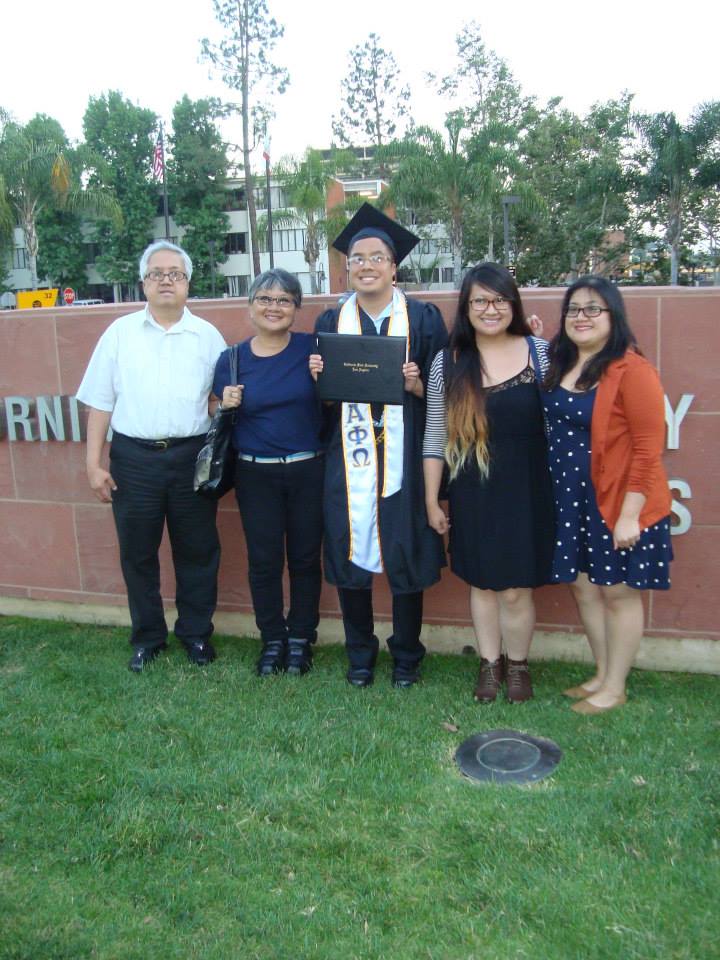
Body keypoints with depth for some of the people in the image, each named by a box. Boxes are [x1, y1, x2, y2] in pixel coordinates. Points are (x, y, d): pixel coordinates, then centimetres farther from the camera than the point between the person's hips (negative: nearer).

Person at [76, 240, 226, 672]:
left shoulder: (207, 336, 5)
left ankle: (197, 632, 25)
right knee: (137, 552, 9)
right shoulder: (120, 332, 4)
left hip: (192, 456, 0)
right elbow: (100, 401, 4)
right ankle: (148, 637, 25)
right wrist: (94, 463, 0)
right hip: (134, 457, 0)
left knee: (197, 551, 8)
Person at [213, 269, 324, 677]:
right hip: (256, 473, 1)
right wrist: (226, 406, -10)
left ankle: (301, 639, 25)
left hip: (308, 470, -1)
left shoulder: (312, 348, -2)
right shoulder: (232, 359, 2)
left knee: (305, 558, 8)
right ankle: (273, 640, 24)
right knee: (263, 561, 6)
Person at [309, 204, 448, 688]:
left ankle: (407, 655, 25)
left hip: (404, 459, -2)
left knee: (406, 556, 5)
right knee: (350, 554, 5)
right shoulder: (331, 322, 8)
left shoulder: (423, 318, 1)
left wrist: (417, 386, -19)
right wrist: (319, 379, -11)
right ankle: (360, 653, 25)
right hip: (349, 461, 2)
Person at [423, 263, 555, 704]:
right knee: (483, 584, 13)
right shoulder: (448, 363, -1)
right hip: (473, 493, 1)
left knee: (516, 589, 4)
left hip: (525, 490, -1)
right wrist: (432, 500, 3)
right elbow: (435, 437, 3)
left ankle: (517, 664, 28)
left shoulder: (540, 352, -3)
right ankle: (490, 663, 33)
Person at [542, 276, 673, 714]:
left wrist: (630, 514, -18)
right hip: (571, 501, 7)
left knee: (618, 592, 7)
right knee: (585, 588, 16)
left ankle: (615, 687, 23)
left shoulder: (632, 370, -15)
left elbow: (648, 447, -17)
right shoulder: (561, 367, 8)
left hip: (618, 504, -7)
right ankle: (601, 674, 33)